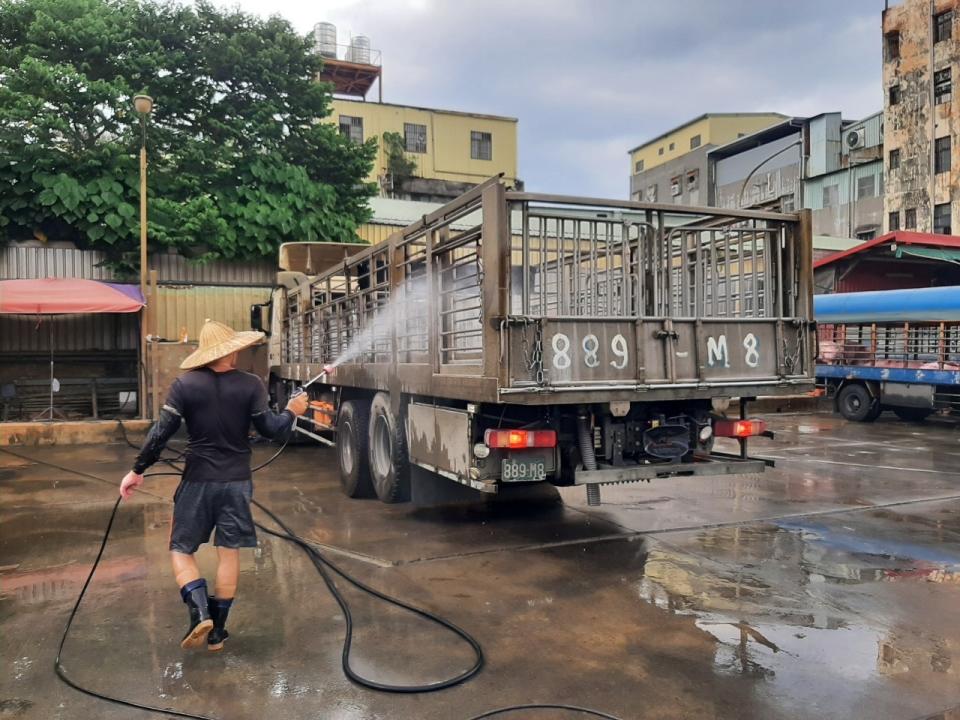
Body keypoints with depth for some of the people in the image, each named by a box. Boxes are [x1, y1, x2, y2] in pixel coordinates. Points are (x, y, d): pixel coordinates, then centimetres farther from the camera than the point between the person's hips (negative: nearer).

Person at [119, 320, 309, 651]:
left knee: (180, 549, 13)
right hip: (236, 482, 1)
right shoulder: (251, 385, -7)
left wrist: (137, 470, 2)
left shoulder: (185, 385, -7)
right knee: (229, 552, 10)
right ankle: (217, 631, 16)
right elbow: (270, 429, -6)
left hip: (198, 481, -1)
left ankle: (200, 613, -7)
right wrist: (291, 412, 13)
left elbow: (160, 432, -8)